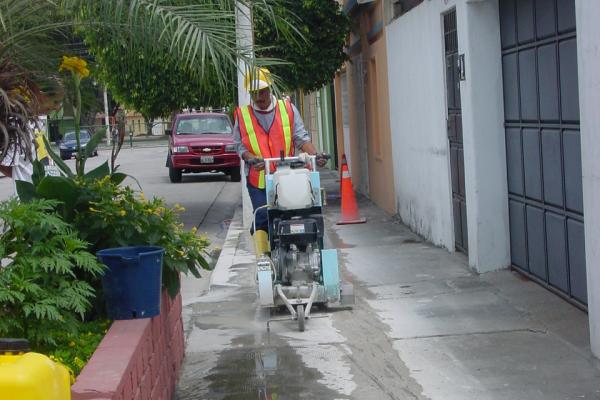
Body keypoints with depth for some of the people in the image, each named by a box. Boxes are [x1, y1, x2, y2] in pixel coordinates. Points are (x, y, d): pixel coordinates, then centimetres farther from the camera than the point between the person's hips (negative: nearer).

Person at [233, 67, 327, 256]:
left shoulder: (288, 109, 8)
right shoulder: (242, 115, 7)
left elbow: (301, 138, 4)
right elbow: (240, 145, 4)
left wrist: (315, 155, -13)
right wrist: (251, 158, -16)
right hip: (258, 178, -1)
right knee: (262, 218, -9)